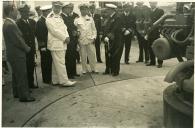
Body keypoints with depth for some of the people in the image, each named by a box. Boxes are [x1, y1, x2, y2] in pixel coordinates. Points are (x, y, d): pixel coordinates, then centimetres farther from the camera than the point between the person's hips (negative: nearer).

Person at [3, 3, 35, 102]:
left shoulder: (7, 23, 10)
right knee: (22, 75, -2)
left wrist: (26, 47, 9)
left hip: (13, 54, 10)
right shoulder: (10, 25, -22)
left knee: (16, 74, 19)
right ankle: (24, 96, 6)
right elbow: (18, 41, -22)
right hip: (17, 54, -10)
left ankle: (17, 93, 32)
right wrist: (27, 48, -8)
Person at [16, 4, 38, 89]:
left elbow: (35, 33, 12)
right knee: (25, 67, 1)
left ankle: (31, 83, 25)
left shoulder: (32, 22, 11)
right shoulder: (18, 23, -10)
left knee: (31, 66, 12)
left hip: (31, 48, 6)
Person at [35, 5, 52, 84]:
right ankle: (46, 80, 12)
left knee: (49, 63, 13)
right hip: (44, 46, -8)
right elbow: (39, 35, -14)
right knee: (45, 64, 2)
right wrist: (42, 47, -17)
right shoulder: (40, 22, -12)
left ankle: (49, 78, 24)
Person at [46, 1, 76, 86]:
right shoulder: (49, 18, -8)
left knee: (56, 63, 13)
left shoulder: (59, 17, 19)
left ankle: (55, 81, 20)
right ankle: (64, 81, -1)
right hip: (56, 44, -9)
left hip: (62, 43, 9)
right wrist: (64, 38, -13)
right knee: (60, 63, -6)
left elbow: (64, 27, 14)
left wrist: (67, 37, -4)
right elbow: (54, 30, -16)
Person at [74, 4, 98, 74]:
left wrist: (94, 37, 0)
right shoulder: (77, 20, 4)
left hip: (90, 40, 1)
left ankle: (93, 69, 14)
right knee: (83, 56, 4)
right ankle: (84, 70, 16)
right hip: (81, 40, -1)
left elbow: (94, 29, 9)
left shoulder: (90, 19, 9)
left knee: (92, 55, 1)